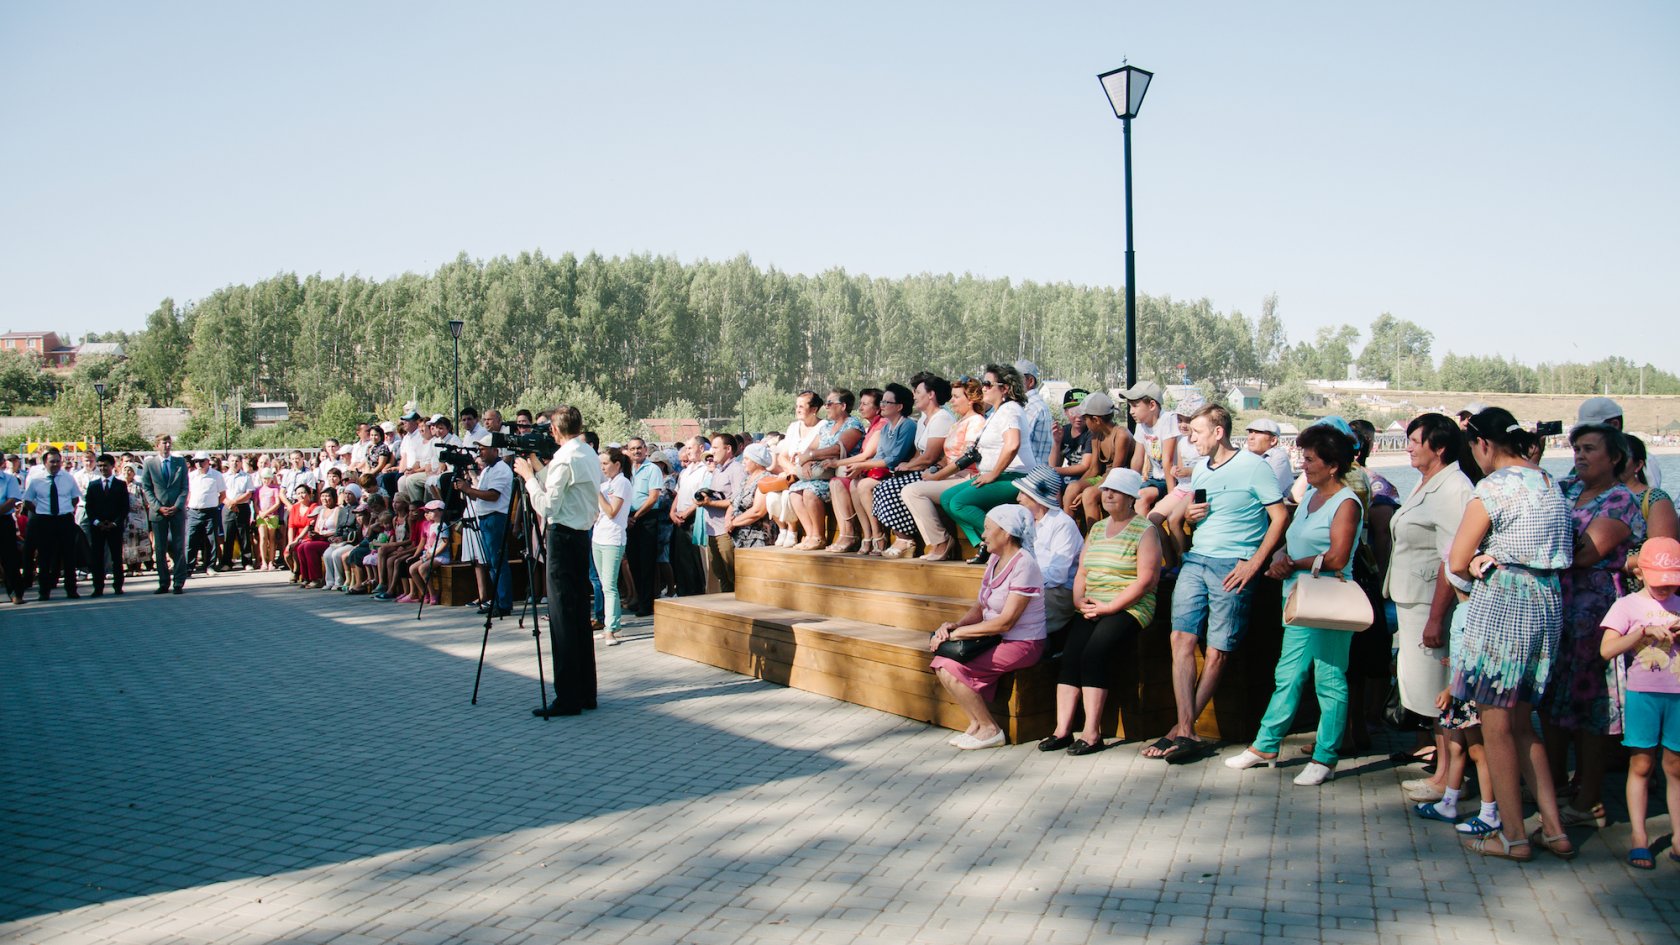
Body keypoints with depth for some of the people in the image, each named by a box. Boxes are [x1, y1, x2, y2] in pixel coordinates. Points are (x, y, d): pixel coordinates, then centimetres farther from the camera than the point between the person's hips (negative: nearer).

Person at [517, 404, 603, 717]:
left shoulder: (564, 459, -15)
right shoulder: (590, 455, 13)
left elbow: (546, 507, -16)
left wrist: (528, 476, -5)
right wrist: (539, 469, 18)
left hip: (563, 538, -9)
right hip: (583, 536, 9)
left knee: (562, 617, -6)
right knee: (580, 615, 12)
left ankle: (568, 698, -4)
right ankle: (585, 692, 16)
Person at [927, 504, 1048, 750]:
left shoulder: (1023, 565, -19)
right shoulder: (995, 559, 9)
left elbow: (1006, 622, -23)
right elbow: (980, 608, 10)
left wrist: (958, 632, -20)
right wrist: (954, 624, -10)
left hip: (1022, 644, -9)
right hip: (996, 638, 9)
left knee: (953, 670, -20)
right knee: (941, 662, -8)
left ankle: (990, 730, -5)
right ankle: (976, 723, 2)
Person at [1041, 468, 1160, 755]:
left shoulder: (1145, 530, -1)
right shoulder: (1096, 529, 21)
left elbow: (1145, 581, -10)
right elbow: (1082, 572, 19)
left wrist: (1108, 607, -15)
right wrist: (1079, 600, -2)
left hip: (1129, 609, -6)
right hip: (1092, 609, 6)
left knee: (1094, 653, -27)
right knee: (1070, 654, -18)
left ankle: (1092, 733, -23)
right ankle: (1062, 730, -20)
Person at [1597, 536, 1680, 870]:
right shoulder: (1628, 605, 1)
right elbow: (1606, 649, -10)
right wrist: (1645, 631, -17)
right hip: (1643, 694, -3)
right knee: (1641, 765, 0)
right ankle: (1639, 838, 4)